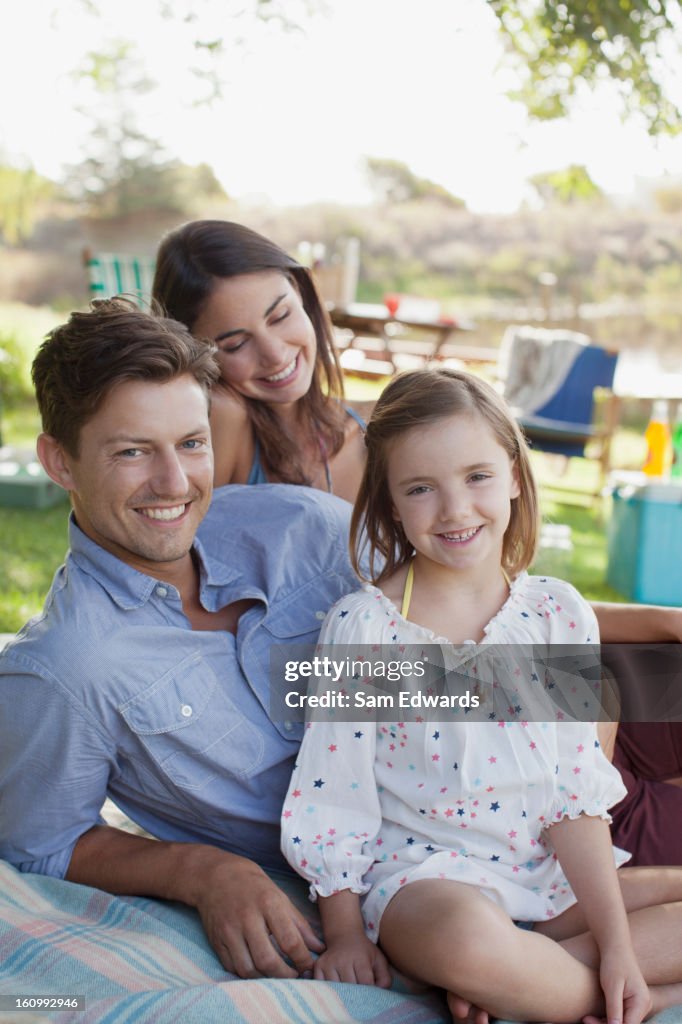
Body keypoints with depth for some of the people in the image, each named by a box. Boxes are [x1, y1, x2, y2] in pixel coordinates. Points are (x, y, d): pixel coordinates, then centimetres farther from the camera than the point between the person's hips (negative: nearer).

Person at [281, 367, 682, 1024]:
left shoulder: (560, 615, 0)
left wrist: (616, 943, -7)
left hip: (549, 873, 5)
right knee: (465, 937, -38)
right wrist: (344, 935, -5)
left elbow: (576, 792, -1)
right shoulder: (362, 628, -9)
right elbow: (334, 803, -4)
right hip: (423, 873, -5)